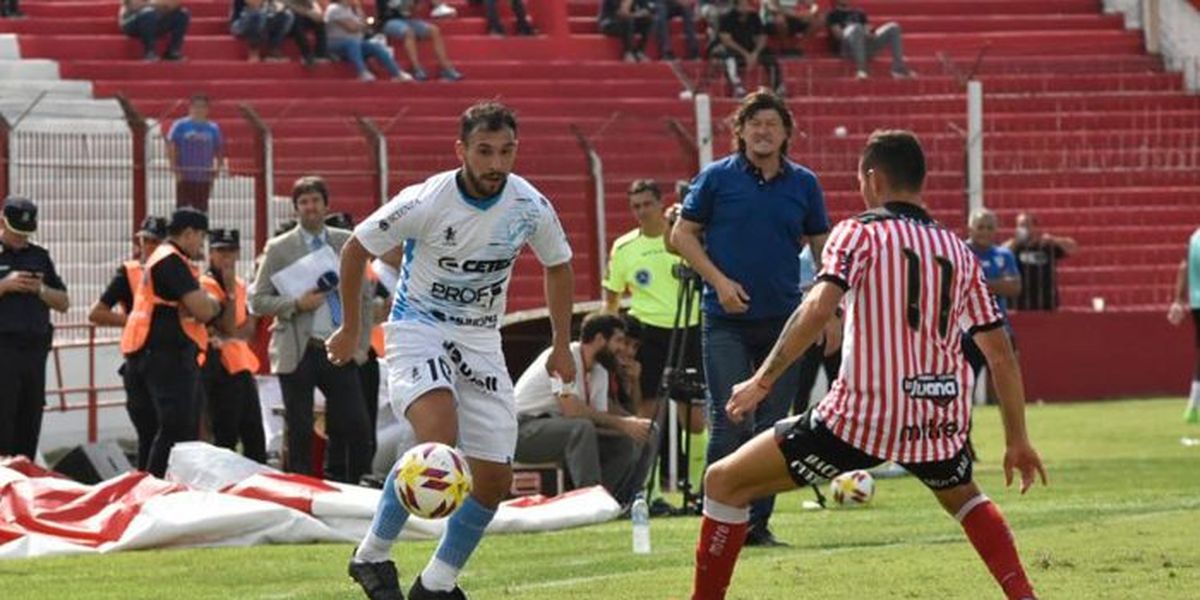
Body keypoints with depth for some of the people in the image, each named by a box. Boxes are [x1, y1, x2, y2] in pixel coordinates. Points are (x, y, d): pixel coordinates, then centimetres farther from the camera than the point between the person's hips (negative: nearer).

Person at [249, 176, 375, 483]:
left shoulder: (347, 243, 11)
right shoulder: (279, 249, 4)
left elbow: (364, 297, 15)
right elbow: (257, 301, 2)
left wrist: (361, 342, 5)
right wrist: (296, 304, -13)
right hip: (299, 353, -2)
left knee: (355, 428, -6)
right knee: (299, 434, 0)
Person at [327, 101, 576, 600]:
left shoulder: (531, 208, -8)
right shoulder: (424, 203, -19)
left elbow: (558, 267, 13)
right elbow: (356, 249, -3)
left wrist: (561, 345, 14)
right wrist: (351, 326, 6)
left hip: (480, 341, 5)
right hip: (418, 329, -5)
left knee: (495, 479, -2)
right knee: (437, 437, -31)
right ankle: (373, 554, -15)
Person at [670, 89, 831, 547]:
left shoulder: (803, 184, 7)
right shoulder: (717, 178, 0)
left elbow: (822, 247, 13)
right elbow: (682, 235, 3)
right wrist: (719, 281, -10)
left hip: (783, 320, 3)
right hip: (727, 321, -3)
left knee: (773, 427, 5)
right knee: (730, 424, -9)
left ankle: (758, 522, 12)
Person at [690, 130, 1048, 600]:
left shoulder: (859, 233, 1)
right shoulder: (958, 252, 15)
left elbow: (819, 307, -16)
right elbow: (1001, 354, 14)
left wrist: (762, 381, -12)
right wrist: (1018, 442, 21)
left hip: (863, 417, -5)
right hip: (940, 420, 5)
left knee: (724, 482, 9)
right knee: (962, 496, 38)